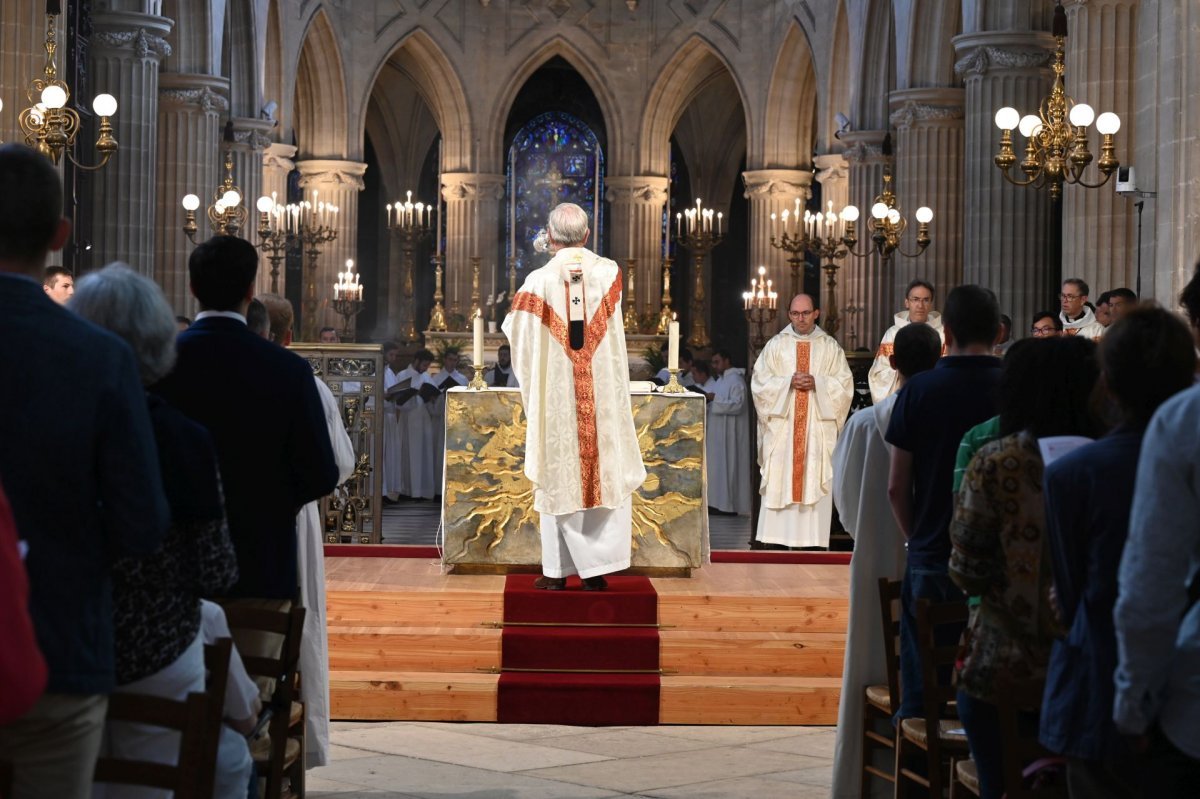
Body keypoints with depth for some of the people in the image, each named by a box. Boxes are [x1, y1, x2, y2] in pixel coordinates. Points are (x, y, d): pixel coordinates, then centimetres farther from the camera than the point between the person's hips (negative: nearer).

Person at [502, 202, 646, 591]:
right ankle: (595, 567, 3)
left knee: (559, 478, 6)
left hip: (556, 396, -1)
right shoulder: (609, 273, -1)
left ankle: (557, 571, 9)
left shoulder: (539, 281, -8)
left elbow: (515, 331, 5)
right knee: (607, 474, 7)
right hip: (603, 395, 1)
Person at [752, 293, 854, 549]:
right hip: (782, 427, 0)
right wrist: (788, 382, -13)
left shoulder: (830, 346, 8)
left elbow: (844, 384, 3)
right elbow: (759, 381, 1)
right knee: (779, 483, -4)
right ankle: (777, 533, -2)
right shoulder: (776, 344, 8)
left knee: (815, 481, -4)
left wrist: (816, 383, -12)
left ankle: (812, 537, -3)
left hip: (818, 428, 0)